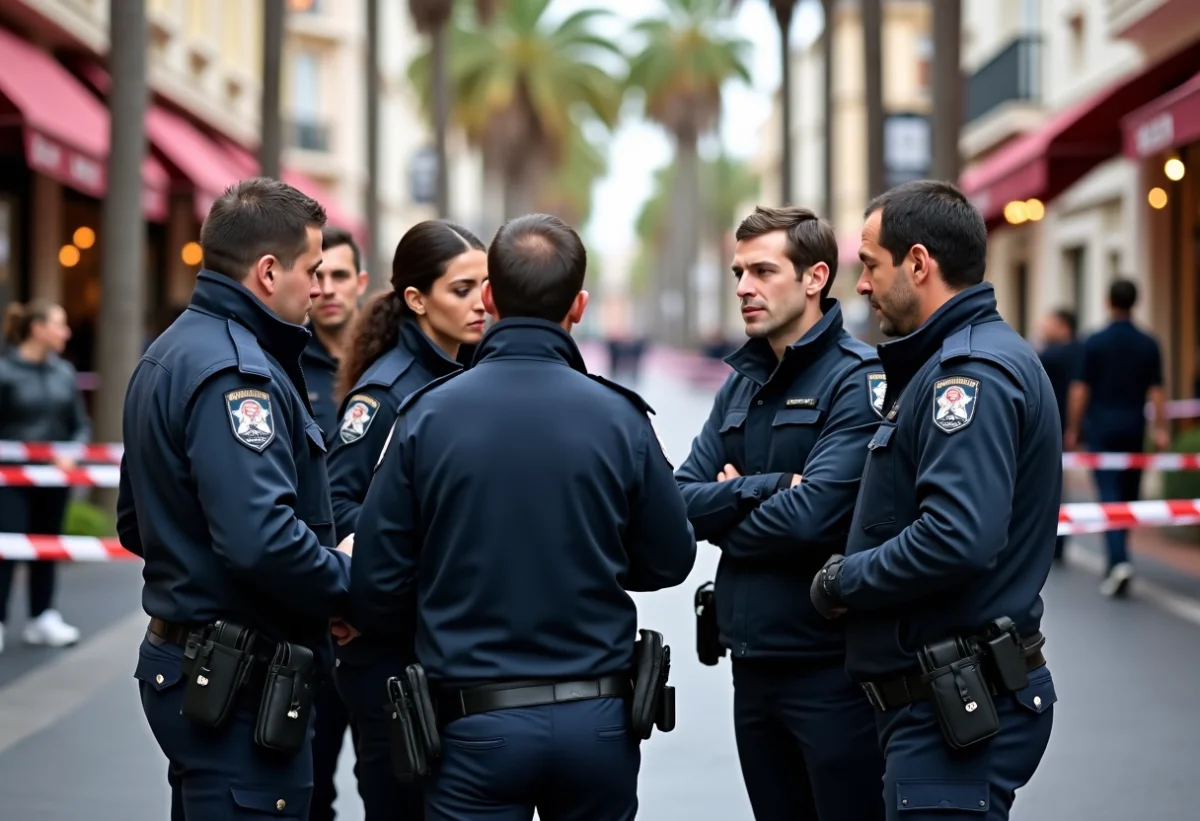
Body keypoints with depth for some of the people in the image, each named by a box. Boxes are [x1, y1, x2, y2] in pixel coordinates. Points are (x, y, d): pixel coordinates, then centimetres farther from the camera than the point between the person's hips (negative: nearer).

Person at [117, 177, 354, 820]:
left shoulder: (169, 354, 14)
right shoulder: (235, 371, -19)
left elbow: (135, 522, 22)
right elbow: (262, 538, -30)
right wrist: (345, 585, -14)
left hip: (176, 659, 11)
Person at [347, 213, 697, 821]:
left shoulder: (427, 416, -8)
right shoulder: (618, 418, -7)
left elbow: (377, 578, -5)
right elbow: (669, 561, 3)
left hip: (476, 724, -1)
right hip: (595, 721, 1)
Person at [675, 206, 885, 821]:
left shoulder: (858, 379, -11)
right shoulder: (741, 383, 12)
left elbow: (811, 516, -22)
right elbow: (680, 501, 2)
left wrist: (725, 516, -4)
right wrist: (770, 487, -15)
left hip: (831, 663, -7)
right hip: (754, 661, 7)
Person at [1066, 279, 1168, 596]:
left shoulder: (1095, 343, -6)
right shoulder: (1148, 344, 2)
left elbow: (1080, 389, -5)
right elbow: (1156, 391, -2)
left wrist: (1073, 429, 2)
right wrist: (1161, 429, -1)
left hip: (1101, 427, -3)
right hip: (1134, 428, 3)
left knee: (1110, 495, -8)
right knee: (1128, 495, 13)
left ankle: (1119, 560, -25)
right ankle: (1117, 559, 22)